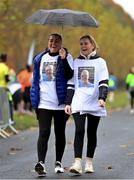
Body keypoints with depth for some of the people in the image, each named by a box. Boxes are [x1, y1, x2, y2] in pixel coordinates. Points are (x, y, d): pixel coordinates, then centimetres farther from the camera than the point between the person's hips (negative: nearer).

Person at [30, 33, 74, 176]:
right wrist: (34, 98, 15)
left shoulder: (66, 57, 1)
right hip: (43, 103, 1)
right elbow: (35, 79, 18)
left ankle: (58, 162, 20)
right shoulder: (40, 58, 11)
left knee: (59, 133, 9)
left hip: (60, 102, -1)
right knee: (44, 133, -11)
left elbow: (70, 75, -15)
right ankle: (41, 163, -20)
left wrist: (64, 60, -27)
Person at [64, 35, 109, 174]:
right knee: (79, 131, -13)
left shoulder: (100, 62, 6)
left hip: (94, 104, 0)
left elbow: (103, 82, -2)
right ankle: (77, 163, -21)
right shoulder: (76, 62, 12)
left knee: (92, 133, 6)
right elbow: (71, 84, 12)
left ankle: (89, 163, 16)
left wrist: (102, 98, -18)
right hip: (78, 104, 0)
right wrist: (68, 103, 6)